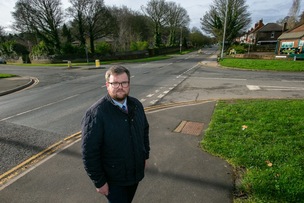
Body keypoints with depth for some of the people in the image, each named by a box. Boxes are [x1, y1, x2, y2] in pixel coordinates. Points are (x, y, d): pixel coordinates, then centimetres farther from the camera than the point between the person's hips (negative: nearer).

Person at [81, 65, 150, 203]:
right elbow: (89, 153, -20)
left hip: (136, 172, 6)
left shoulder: (136, 105, -5)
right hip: (113, 180, -6)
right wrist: (99, 181, -14)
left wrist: (145, 155, 10)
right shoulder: (95, 114, -25)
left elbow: (145, 130, 7)